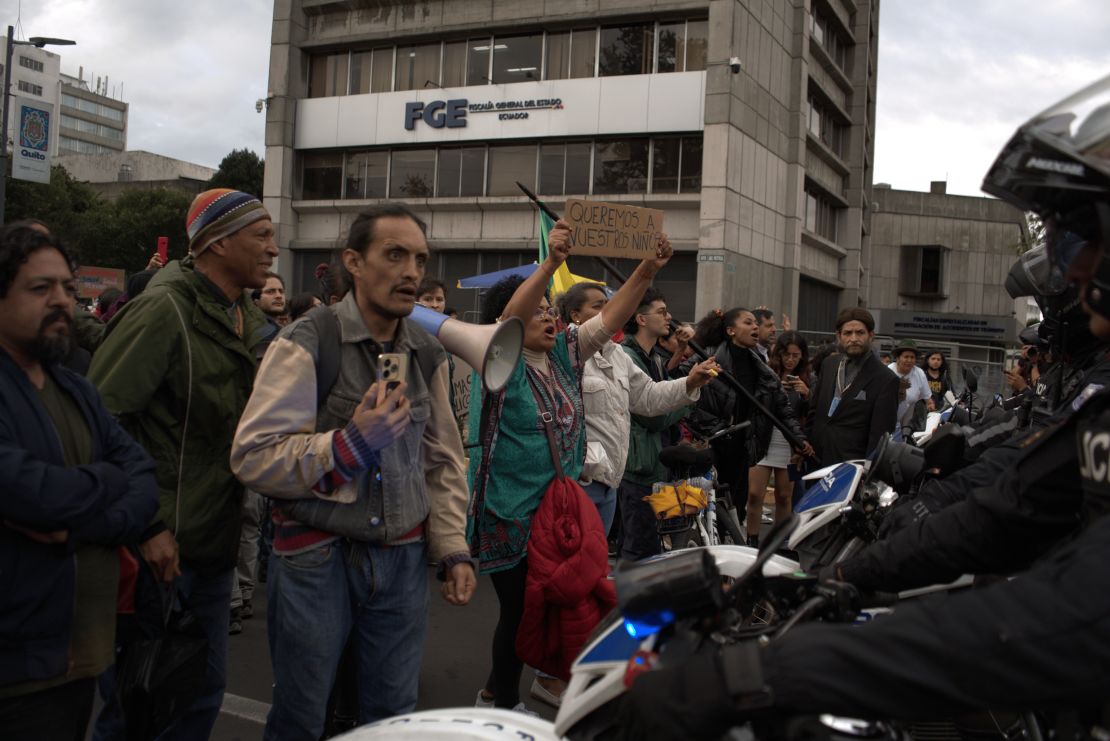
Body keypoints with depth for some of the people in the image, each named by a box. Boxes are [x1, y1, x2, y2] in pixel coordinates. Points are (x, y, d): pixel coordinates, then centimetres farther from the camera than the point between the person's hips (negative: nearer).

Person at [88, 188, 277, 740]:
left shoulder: (250, 317, 8)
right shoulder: (163, 311, -17)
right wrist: (145, 525, -22)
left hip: (215, 545, 8)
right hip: (160, 548, -8)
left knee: (205, 687, 18)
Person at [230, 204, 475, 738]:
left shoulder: (429, 355, 6)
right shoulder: (305, 345, -11)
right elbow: (252, 458, -17)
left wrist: (453, 550, 7)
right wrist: (351, 442, -24)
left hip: (402, 560, 5)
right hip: (316, 558, -4)